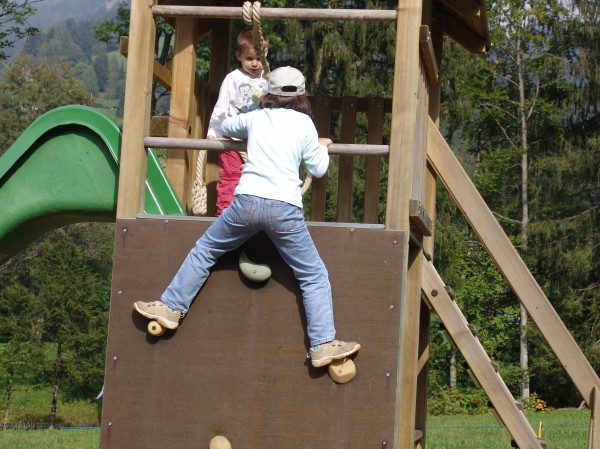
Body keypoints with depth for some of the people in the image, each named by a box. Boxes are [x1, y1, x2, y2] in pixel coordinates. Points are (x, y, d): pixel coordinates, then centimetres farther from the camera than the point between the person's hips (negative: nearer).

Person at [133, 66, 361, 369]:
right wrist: (322, 147, 34)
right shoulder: (304, 123, 8)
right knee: (314, 276, 6)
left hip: (247, 200, 2)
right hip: (284, 208, -2)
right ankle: (323, 345, -1)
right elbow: (318, 169, 14)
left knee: (204, 250, 21)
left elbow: (225, 127, 36)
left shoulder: (256, 118, 15)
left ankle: (171, 307, 21)